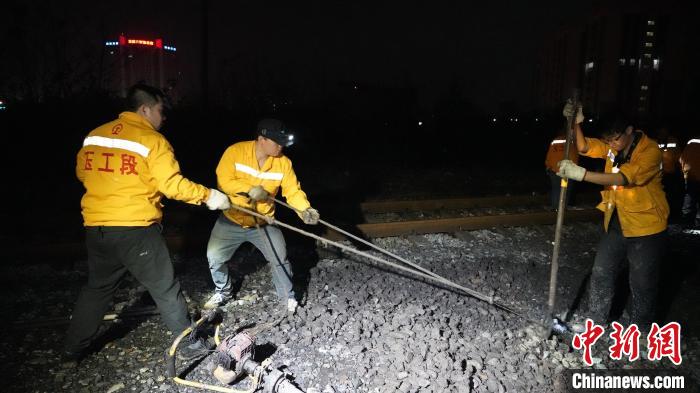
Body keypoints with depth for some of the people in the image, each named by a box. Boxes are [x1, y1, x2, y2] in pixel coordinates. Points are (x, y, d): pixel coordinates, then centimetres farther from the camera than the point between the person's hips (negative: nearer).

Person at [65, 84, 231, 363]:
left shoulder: (94, 135, 8)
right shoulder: (152, 140, -10)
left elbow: (82, 173, 19)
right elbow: (172, 184, -16)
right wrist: (208, 196, -5)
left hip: (96, 229, 6)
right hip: (136, 230, -6)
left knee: (97, 288, 24)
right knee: (165, 289, 8)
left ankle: (73, 351, 34)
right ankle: (189, 344, 18)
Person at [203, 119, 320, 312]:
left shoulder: (283, 162, -11)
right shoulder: (235, 151, -17)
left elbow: (293, 190, -13)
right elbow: (224, 180, -21)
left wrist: (305, 209, -31)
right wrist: (249, 189, -33)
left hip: (264, 222, 1)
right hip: (232, 219, 0)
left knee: (280, 259, -2)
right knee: (214, 257, -1)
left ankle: (288, 297, 20)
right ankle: (223, 292, 27)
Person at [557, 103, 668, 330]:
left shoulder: (650, 151, -21)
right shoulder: (613, 146, 0)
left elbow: (624, 177, -33)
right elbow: (584, 148, -3)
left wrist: (581, 174, -40)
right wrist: (576, 123, -20)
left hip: (646, 228, -6)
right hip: (617, 224, 6)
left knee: (642, 285, 7)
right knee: (601, 274, 10)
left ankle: (639, 334, 24)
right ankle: (596, 323, 24)